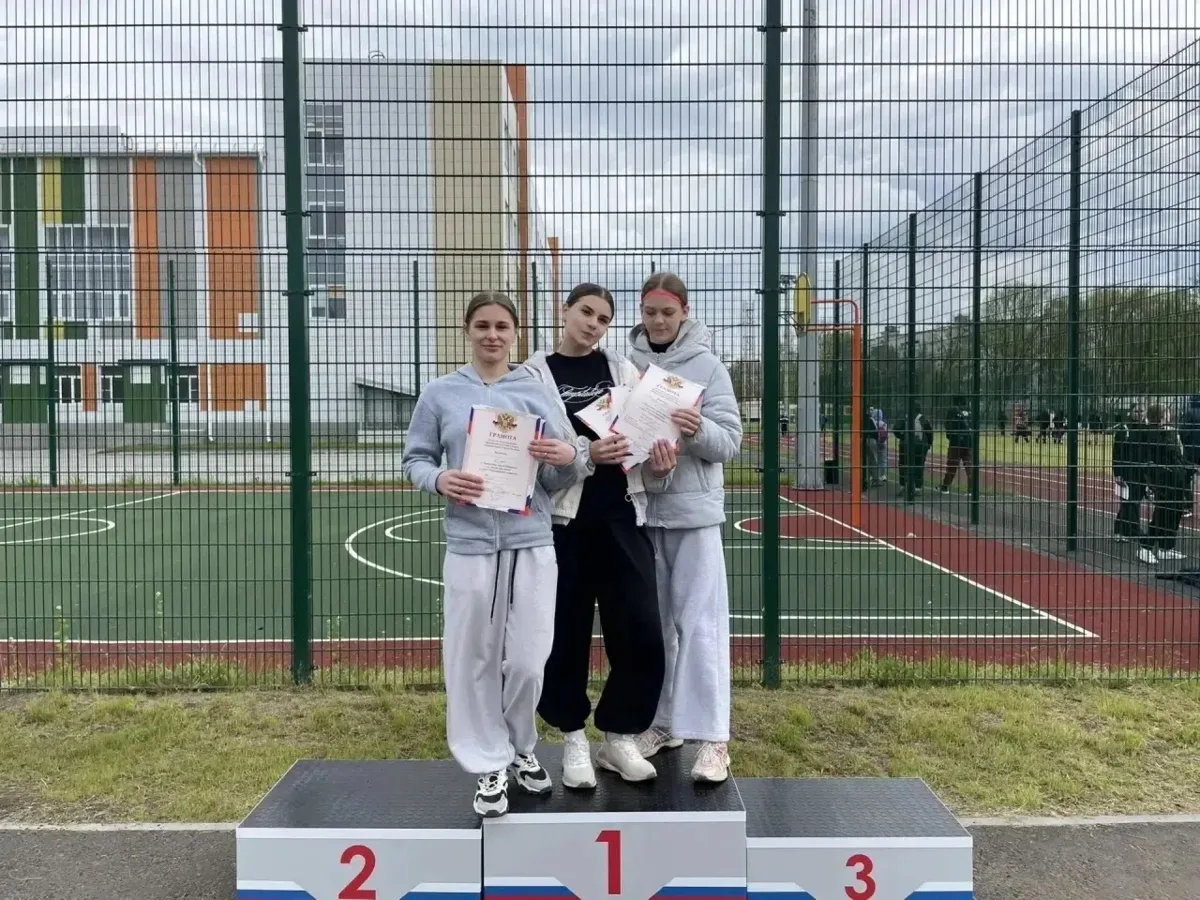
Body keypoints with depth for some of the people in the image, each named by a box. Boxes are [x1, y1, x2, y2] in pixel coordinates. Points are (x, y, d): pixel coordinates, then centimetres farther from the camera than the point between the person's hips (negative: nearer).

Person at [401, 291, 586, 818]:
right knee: (473, 661, 4)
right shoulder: (441, 394, 5)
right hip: (470, 545, 0)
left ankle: (520, 750, 31)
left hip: (532, 544, 1)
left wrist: (568, 458, -15)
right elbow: (415, 459, 8)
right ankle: (490, 765, 22)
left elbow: (559, 482, 8)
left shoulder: (538, 391, 6)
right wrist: (438, 480, -13)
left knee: (527, 661, 4)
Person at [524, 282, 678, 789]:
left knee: (642, 635, 2)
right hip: (563, 520, -2)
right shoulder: (535, 374, 0)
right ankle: (574, 739, 26)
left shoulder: (623, 370, 10)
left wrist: (660, 463, -12)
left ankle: (619, 737, 22)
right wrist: (587, 452, -21)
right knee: (566, 635, 5)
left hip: (621, 518, 3)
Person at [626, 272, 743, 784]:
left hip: (693, 510, -3)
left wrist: (699, 430, -25)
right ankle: (661, 721, 25)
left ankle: (712, 738, 2)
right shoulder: (625, 365, 5)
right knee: (651, 621, 12)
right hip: (639, 507, 3)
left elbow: (730, 441, -6)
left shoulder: (707, 366, -1)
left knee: (700, 622, -4)